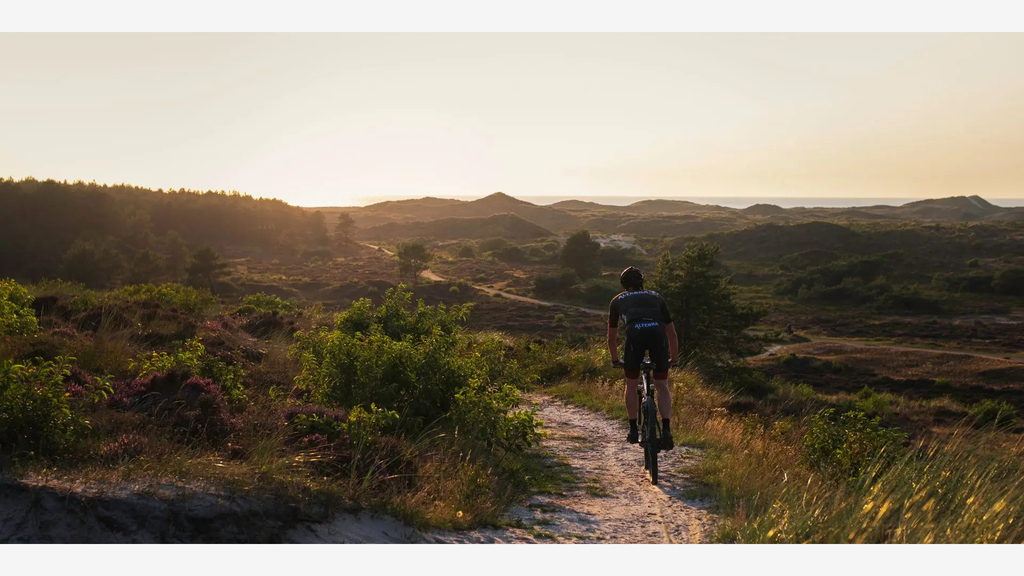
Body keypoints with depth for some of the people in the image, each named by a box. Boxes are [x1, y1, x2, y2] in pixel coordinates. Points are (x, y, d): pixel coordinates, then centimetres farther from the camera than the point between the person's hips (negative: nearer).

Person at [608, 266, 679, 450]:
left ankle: (633, 430, 24)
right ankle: (666, 430, 0)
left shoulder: (618, 300, 31)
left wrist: (615, 360, 52)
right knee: (662, 386, 15)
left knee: (631, 385, 20)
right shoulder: (656, 297, 33)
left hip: (635, 334, -1)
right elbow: (672, 333, 37)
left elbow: (612, 337, 37)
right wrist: (674, 358, 49)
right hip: (658, 333, 1)